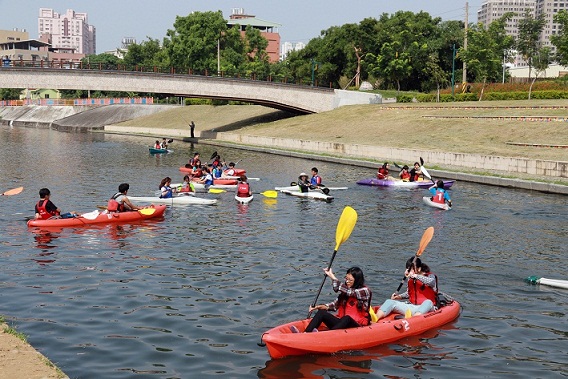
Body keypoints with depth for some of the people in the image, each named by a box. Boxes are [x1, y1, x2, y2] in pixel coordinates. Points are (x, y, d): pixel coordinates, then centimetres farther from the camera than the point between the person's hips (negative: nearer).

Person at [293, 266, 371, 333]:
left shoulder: (364, 291, -8)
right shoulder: (345, 291, 12)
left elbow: (348, 291, -20)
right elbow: (336, 303, 9)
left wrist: (332, 276, -15)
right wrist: (325, 306, -11)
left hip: (357, 325, -6)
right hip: (343, 323, 6)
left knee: (347, 318, -38)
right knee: (321, 312, -14)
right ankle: (305, 334, -36)